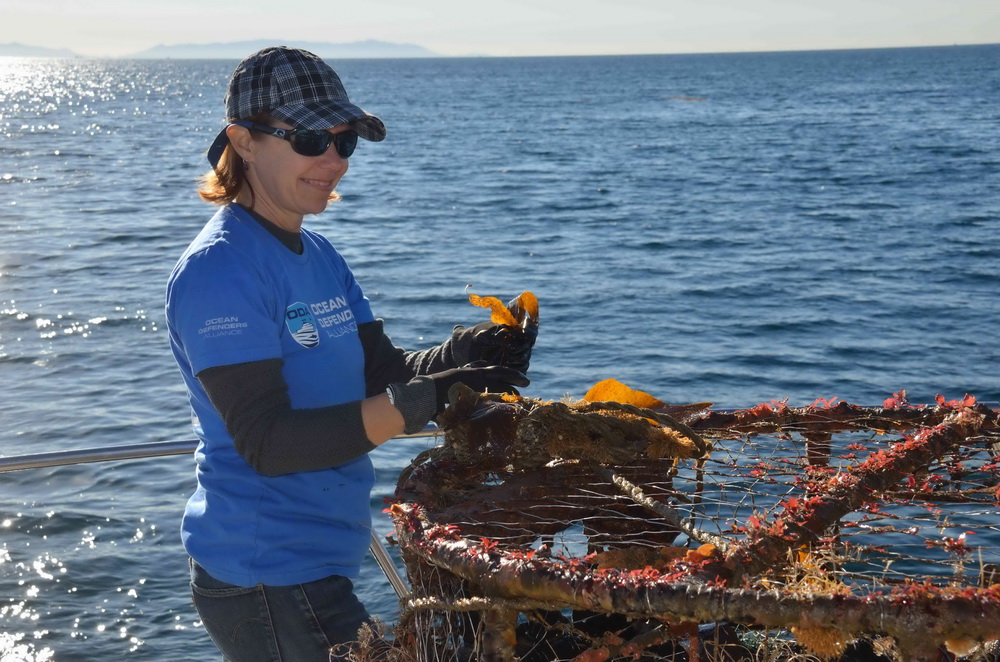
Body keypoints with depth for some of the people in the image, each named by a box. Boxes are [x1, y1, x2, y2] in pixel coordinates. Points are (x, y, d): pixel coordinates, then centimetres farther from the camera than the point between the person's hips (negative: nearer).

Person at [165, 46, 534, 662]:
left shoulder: (319, 255, 10)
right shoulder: (219, 269, -19)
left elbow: (384, 372, 6)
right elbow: (265, 441, -25)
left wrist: (457, 356, -14)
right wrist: (419, 404, -32)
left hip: (316, 563, 9)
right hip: (268, 580, -9)